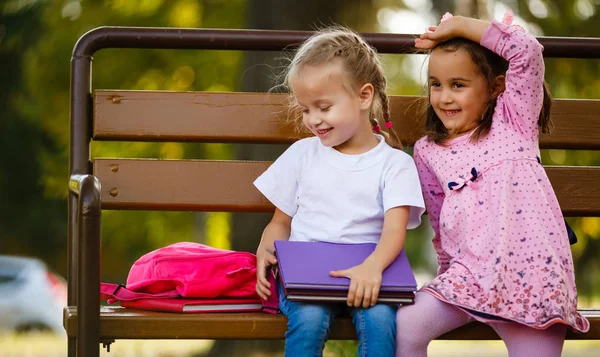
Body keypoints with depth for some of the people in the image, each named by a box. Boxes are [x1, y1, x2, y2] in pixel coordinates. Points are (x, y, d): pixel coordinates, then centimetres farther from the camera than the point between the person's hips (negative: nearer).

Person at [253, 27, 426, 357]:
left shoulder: (394, 164, 4)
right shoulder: (302, 154, 14)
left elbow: (395, 229, -10)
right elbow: (281, 222, 18)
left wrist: (372, 267, -33)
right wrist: (266, 251, -7)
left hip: (364, 275, -1)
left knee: (380, 317, -33)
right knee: (310, 318, -32)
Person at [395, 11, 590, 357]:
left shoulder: (513, 121, 7)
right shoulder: (428, 152, 14)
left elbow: (528, 50, -7)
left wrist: (457, 25, -2)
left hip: (532, 276, -2)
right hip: (467, 276, 2)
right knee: (405, 325, -18)